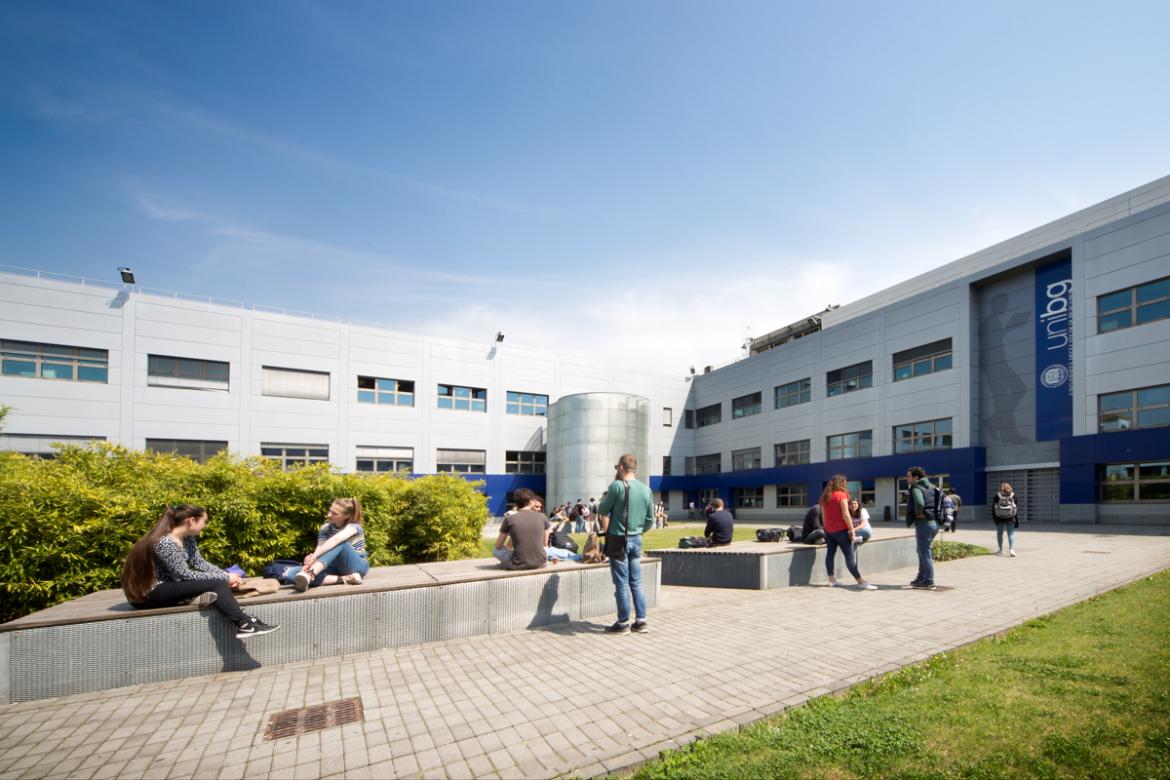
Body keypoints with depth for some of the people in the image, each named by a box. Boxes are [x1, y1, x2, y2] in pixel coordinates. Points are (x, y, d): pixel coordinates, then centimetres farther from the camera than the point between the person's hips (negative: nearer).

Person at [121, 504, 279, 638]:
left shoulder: (187, 539, 3)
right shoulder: (165, 543, -24)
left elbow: (200, 564, 6)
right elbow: (184, 574, -22)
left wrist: (226, 576, -8)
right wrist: (224, 578, -17)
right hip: (150, 594, -9)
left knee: (220, 583, -11)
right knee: (217, 584, -23)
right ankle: (244, 624, -26)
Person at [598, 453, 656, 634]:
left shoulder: (617, 486, -15)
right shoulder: (646, 490, 3)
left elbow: (602, 510, -3)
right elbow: (650, 521, 8)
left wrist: (607, 496, 10)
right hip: (637, 540, 6)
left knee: (621, 583, 3)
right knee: (636, 582, 14)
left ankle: (623, 623, 11)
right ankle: (641, 621, 18)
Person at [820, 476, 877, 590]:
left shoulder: (825, 496, 9)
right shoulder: (842, 495, -10)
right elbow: (845, 514, -16)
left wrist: (826, 527, 17)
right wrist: (851, 529, -11)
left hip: (828, 530, 7)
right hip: (841, 529, -7)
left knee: (830, 554, 8)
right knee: (850, 557, -4)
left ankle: (831, 580, 11)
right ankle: (861, 582, -2)